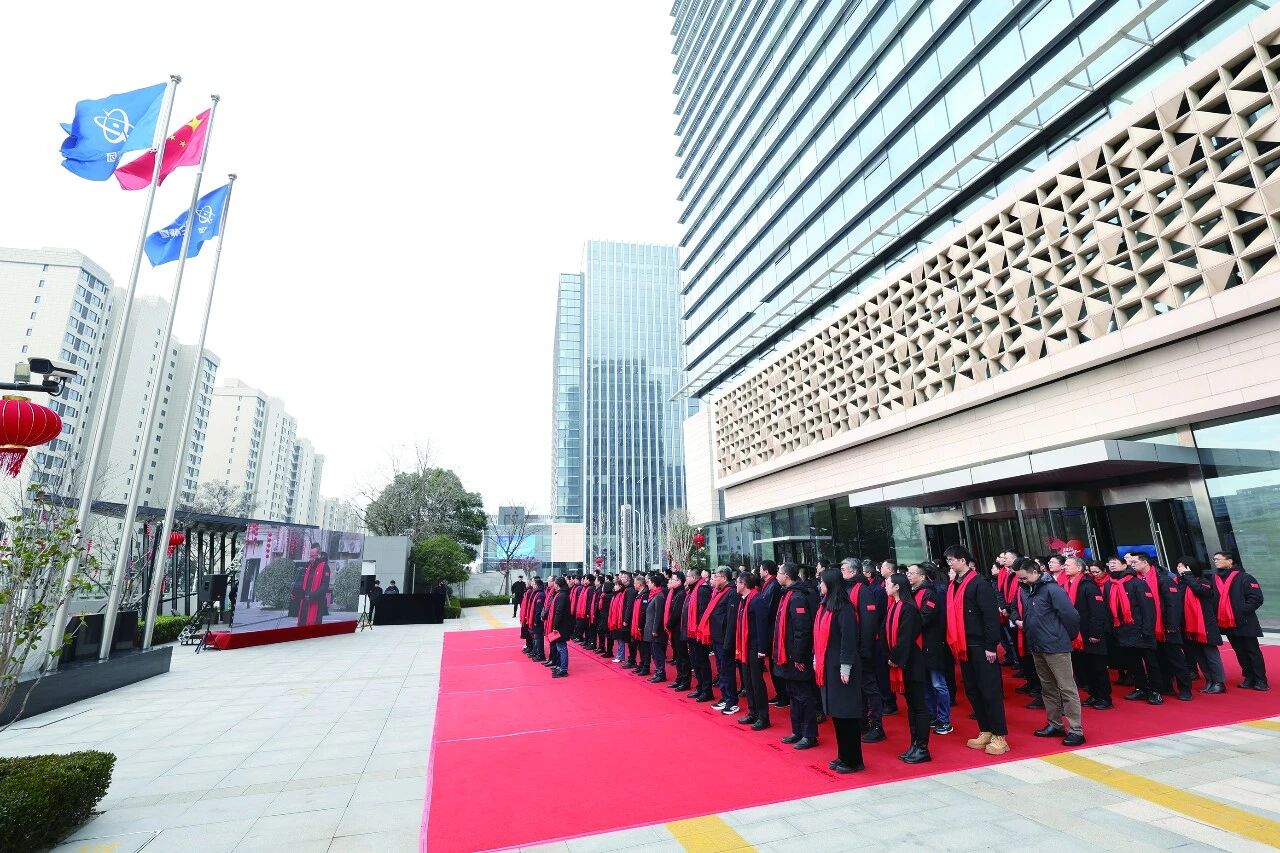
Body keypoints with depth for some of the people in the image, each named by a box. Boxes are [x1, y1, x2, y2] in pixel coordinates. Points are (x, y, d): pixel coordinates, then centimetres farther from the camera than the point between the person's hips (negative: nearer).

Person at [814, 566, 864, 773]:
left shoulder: (844, 608, -16)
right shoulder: (825, 606, 9)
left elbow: (849, 638, -18)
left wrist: (845, 667, -18)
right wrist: (816, 658, 12)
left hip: (840, 667, -8)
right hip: (827, 666, 8)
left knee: (846, 713, 1)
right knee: (835, 712, 14)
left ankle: (853, 761, 13)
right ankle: (843, 756, 26)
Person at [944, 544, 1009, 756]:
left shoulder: (979, 584, -13)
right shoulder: (953, 585, 9)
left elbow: (991, 615, -16)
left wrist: (991, 646, -17)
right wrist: (953, 642, 9)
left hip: (980, 646, -8)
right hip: (963, 646, 8)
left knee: (990, 690, 1)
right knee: (972, 690, 13)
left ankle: (1000, 736, 11)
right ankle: (985, 732, 25)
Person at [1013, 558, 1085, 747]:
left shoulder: (1053, 589, -16)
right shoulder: (1025, 590, 7)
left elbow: (1071, 615, -14)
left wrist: (1068, 637, -2)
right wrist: (1020, 622, 5)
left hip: (1056, 647, -8)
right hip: (1036, 647, 8)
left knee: (1067, 688, 0)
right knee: (1048, 688, 16)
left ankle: (1076, 730, 8)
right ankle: (1055, 724, 28)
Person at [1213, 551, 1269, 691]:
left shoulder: (1244, 578, -7)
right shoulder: (1215, 580, 9)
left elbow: (1257, 598, -12)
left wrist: (1242, 611, -17)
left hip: (1244, 623, -5)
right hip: (1227, 624, 5)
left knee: (1253, 651, 2)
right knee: (1240, 653, 11)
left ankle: (1261, 680, 10)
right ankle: (1249, 678, 19)